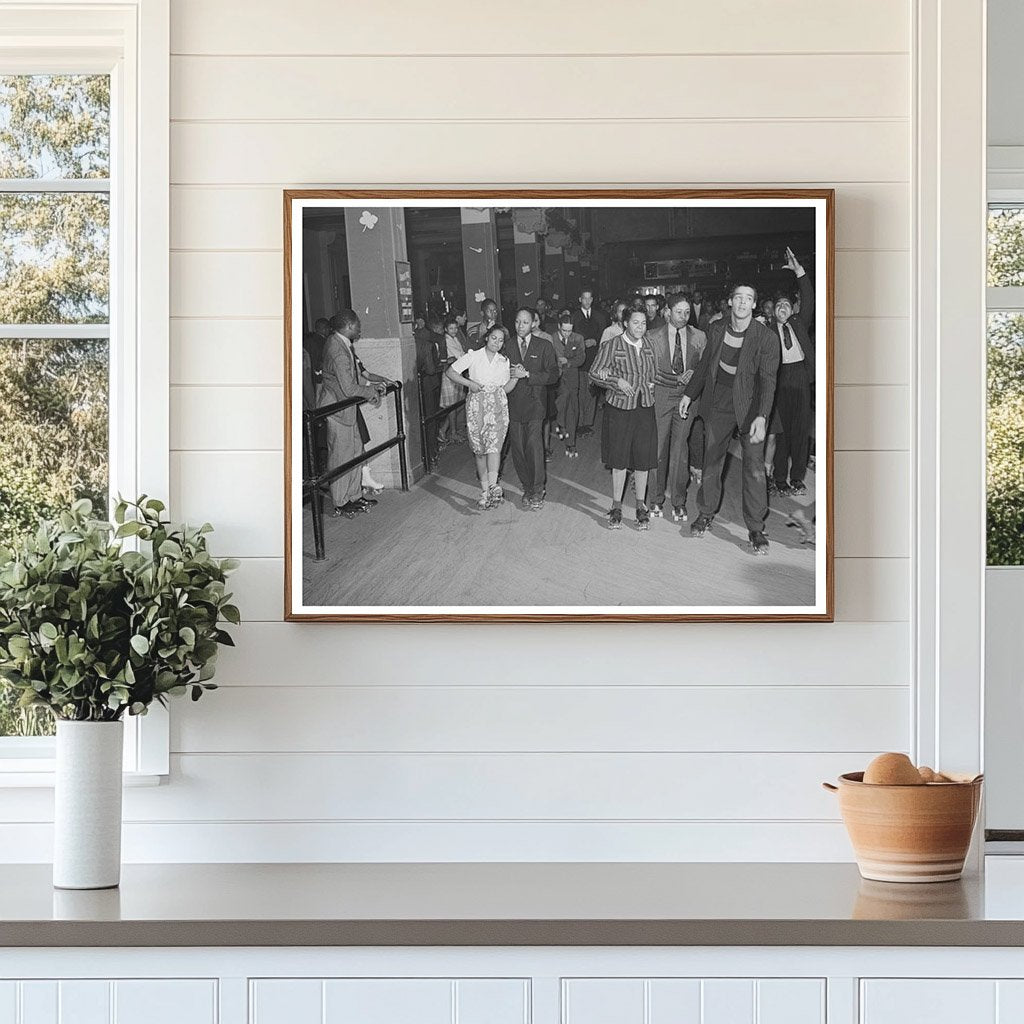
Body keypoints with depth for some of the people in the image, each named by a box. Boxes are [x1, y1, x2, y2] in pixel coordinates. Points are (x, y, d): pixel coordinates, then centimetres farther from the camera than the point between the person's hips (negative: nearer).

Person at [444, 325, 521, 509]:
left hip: (497, 406, 1)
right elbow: (450, 372, 0)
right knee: (479, 450, 2)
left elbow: (506, 388, 14)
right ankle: (485, 491, 9)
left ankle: (493, 485, -27)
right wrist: (469, 383, -11)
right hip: (476, 406, -1)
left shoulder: (504, 361, 13)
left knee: (494, 444, -18)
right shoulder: (473, 356, 3)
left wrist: (515, 377, -5)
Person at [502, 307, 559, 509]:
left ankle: (537, 491, -5)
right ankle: (527, 487, 16)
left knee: (534, 445, -12)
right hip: (514, 405, 2)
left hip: (535, 403, -2)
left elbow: (553, 375, -3)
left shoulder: (544, 346, 4)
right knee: (517, 448, 3)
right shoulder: (506, 344, 8)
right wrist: (510, 372, -10)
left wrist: (527, 374, -13)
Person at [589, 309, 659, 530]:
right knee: (619, 459, 2)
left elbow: (656, 372, 21)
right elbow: (594, 373, -3)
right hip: (619, 408, -3)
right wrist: (617, 381, -15)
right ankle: (616, 506, 13)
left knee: (643, 459, 4)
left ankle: (641, 506, 15)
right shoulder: (611, 346, -4)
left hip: (645, 408, 3)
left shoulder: (649, 345, 7)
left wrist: (653, 384, 2)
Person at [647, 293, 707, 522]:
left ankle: (679, 502, 7)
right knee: (658, 447, -1)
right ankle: (656, 499, 10)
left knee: (680, 448, -1)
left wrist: (693, 375, -11)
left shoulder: (699, 337, 8)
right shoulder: (653, 337, 3)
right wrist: (678, 378, -9)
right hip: (660, 394, -1)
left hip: (687, 396, 1)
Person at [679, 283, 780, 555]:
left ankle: (756, 529, 5)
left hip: (749, 408, -3)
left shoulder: (766, 339, -15)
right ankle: (706, 514, 31)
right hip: (718, 406, 3)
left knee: (755, 469, -4)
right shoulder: (716, 329, -2)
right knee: (711, 462, 12)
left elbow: (767, 380, -19)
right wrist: (689, 393, 15)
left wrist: (761, 417, -30)